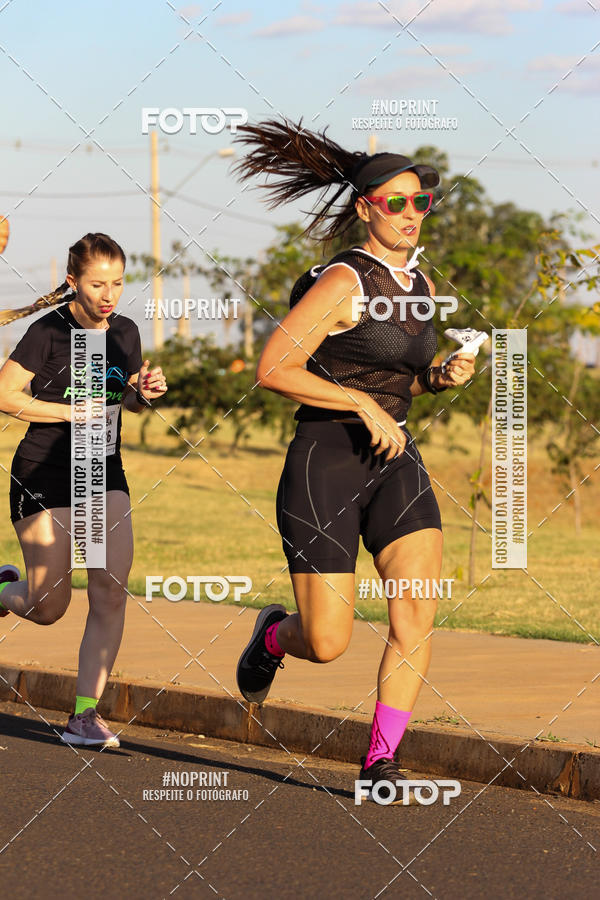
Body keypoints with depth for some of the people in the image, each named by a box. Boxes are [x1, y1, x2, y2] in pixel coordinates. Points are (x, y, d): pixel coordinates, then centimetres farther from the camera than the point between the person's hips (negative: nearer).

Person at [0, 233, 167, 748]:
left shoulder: (125, 333, 4)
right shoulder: (49, 332, -13)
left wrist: (145, 392, -4)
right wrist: (74, 412, -17)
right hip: (45, 477, -4)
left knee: (112, 591, -10)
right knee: (49, 608, -2)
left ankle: (86, 713, -4)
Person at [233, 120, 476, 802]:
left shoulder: (420, 286, 12)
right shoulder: (343, 281, -12)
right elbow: (273, 369, -17)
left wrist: (440, 377, 4)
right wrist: (365, 406, -19)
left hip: (394, 459, 6)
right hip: (325, 463, -6)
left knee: (416, 611, -15)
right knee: (327, 644, -4)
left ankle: (381, 760, -7)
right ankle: (275, 636, 33)